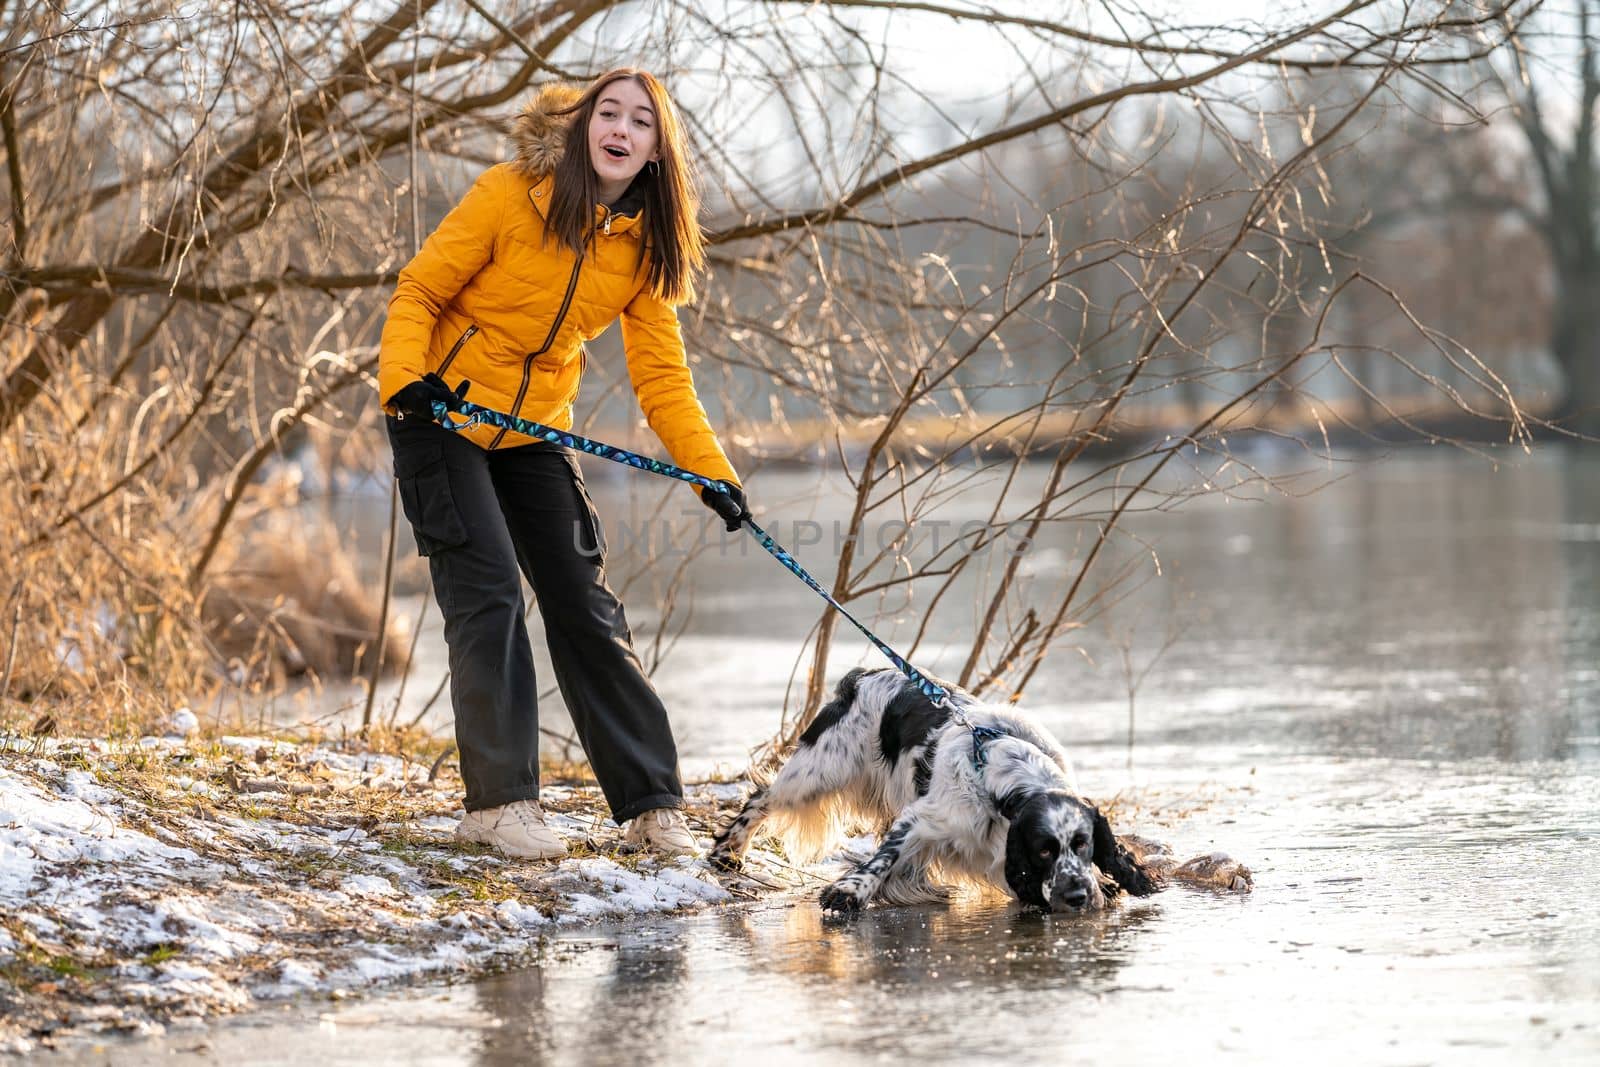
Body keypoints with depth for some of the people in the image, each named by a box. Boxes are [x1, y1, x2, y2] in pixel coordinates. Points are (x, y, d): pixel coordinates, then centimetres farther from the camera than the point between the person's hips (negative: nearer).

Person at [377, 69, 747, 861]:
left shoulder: (646, 247, -3)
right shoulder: (511, 195, -16)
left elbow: (661, 376, -2)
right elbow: (419, 291, -12)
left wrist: (711, 471, -13)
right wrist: (403, 378, -28)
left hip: (535, 432, 5)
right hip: (441, 415, -5)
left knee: (586, 607, 4)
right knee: (487, 593, -14)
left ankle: (650, 803, 8)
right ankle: (498, 799, -7)